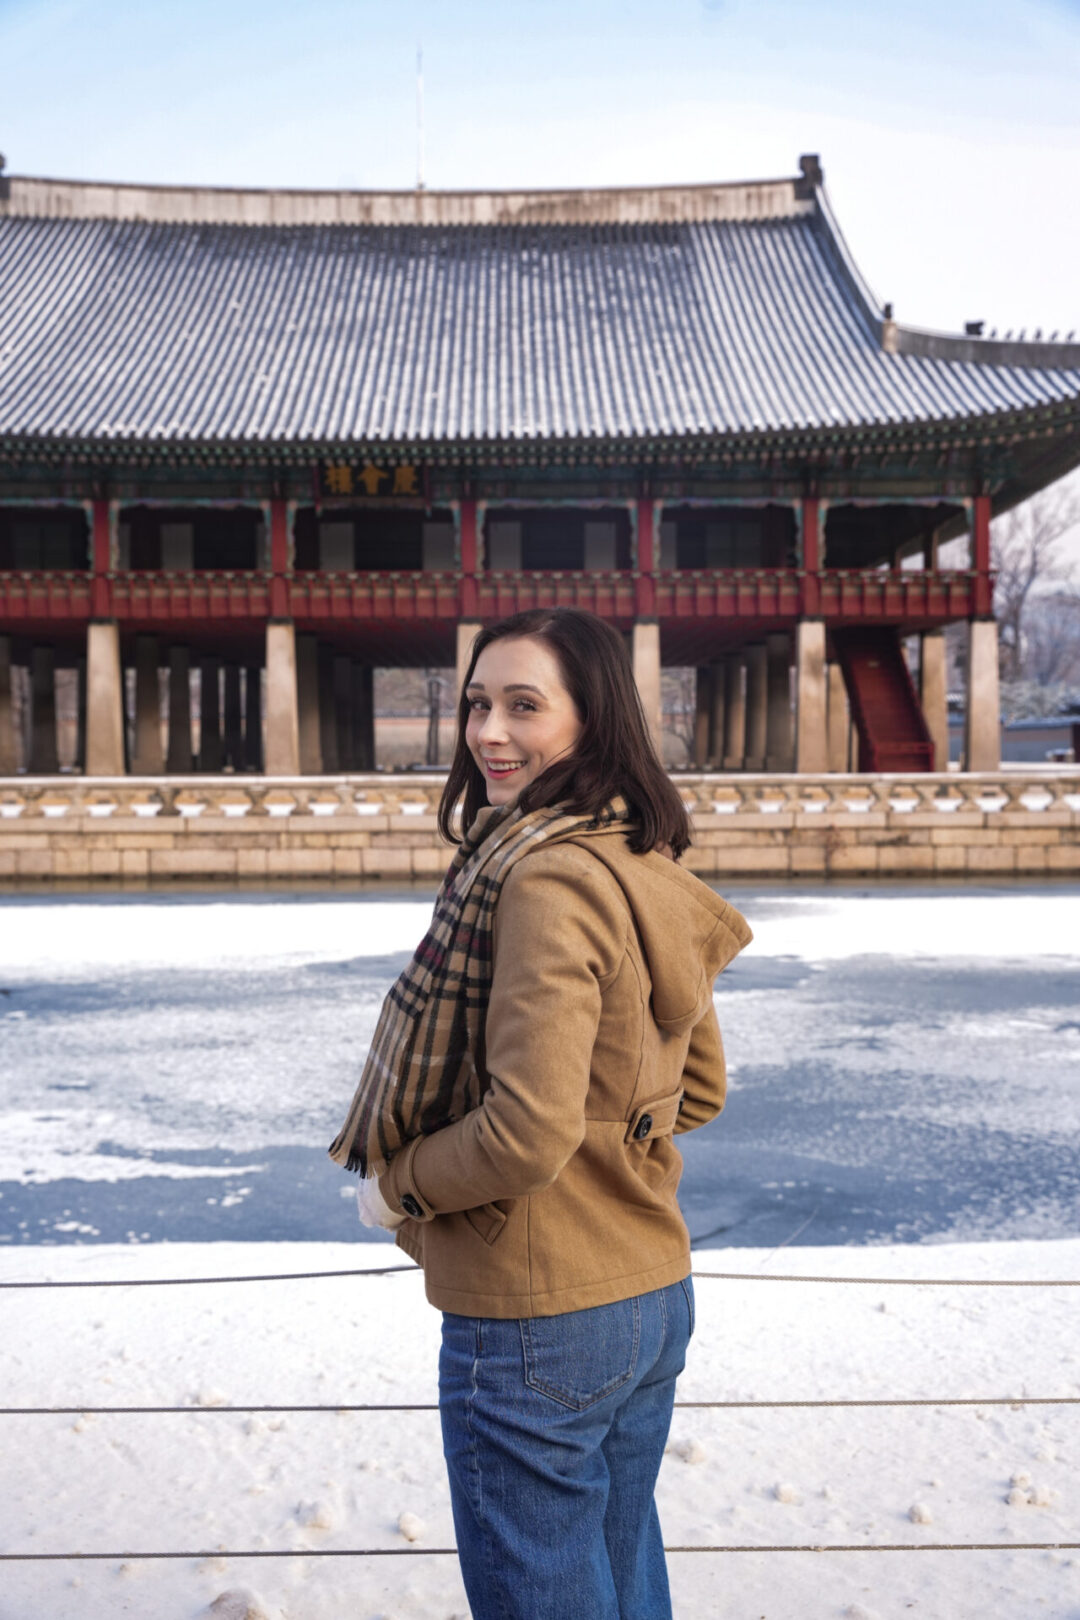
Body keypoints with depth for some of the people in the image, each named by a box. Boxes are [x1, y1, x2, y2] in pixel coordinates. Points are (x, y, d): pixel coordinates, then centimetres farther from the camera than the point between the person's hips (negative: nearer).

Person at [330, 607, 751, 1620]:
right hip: (655, 1295, 8)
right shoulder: (652, 873, 4)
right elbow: (697, 1092, 13)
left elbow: (526, 1135, -27)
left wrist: (395, 1182, -10)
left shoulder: (545, 879, -23)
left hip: (539, 1322, -8)